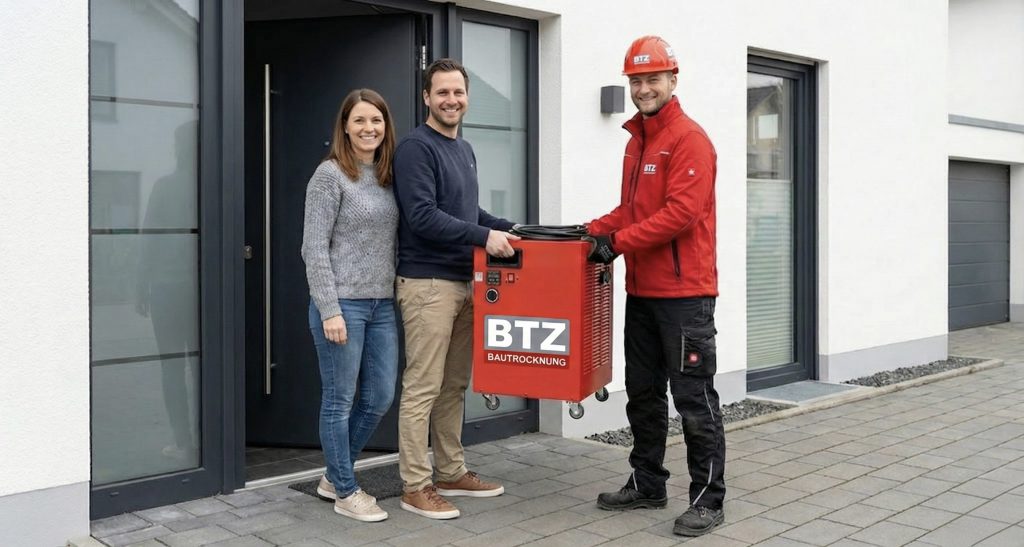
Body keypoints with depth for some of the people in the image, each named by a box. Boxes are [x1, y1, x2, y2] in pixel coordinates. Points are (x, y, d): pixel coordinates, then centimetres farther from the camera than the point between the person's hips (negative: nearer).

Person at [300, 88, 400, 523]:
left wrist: (397, 295, 8)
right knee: (339, 401, 5)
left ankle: (335, 476, 30)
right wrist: (329, 310, -16)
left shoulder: (388, 176, 12)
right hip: (343, 304, -7)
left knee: (380, 397, 12)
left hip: (383, 304, 7)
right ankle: (346, 492, 19)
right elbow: (314, 248, -11)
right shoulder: (330, 175, -7)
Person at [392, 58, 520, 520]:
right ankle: (416, 486, 5)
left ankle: (452, 473, 24)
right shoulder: (416, 148, -10)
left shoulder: (464, 150, 18)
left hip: (463, 282, 9)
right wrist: (484, 235, -22)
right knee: (423, 388, -3)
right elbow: (423, 217, -20)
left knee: (454, 386, 14)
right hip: (427, 283, -9)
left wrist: (510, 228, 14)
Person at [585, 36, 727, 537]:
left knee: (693, 398, -3)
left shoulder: (689, 139, -10)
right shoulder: (635, 142, 16)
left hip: (684, 293, -9)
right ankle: (647, 485, 26)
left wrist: (618, 242, -19)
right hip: (641, 291, 9)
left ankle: (708, 499, 6)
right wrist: (593, 231, 6)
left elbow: (681, 213, -20)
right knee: (643, 393, 14)